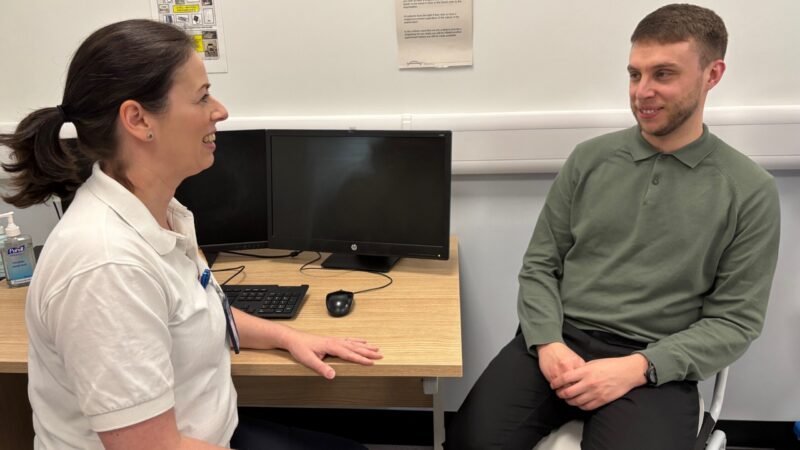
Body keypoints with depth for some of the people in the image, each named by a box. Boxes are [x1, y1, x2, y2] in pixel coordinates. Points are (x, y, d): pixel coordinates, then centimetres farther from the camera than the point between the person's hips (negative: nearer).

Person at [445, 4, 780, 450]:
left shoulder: (750, 191, 0)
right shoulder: (589, 159, 7)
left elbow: (735, 320, -1)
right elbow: (540, 265, 8)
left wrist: (638, 367, -14)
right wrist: (547, 343, -9)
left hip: (656, 366, -1)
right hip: (559, 341, 2)